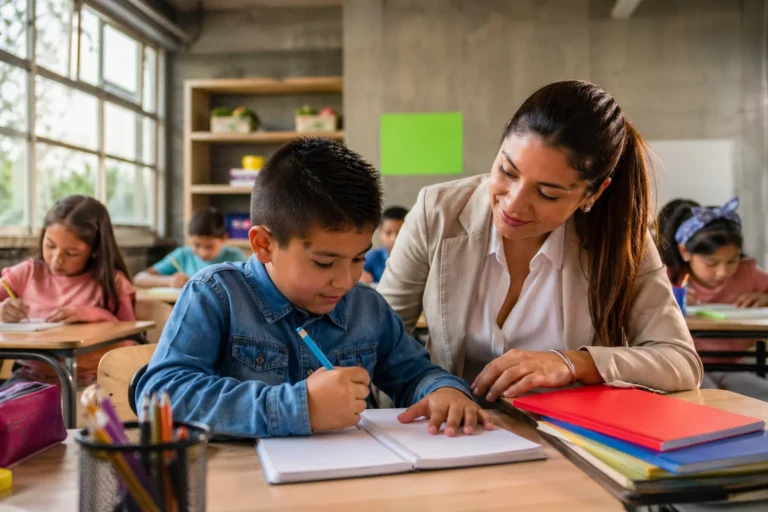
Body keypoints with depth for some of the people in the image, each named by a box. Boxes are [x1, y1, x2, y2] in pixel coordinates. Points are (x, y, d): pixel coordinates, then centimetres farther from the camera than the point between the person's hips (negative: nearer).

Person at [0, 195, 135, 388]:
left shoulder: (111, 282, 1)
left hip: (87, 381, -2)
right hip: (32, 374, 2)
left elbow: (129, 341, -2)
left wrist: (97, 316, -16)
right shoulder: (28, 273, 8)